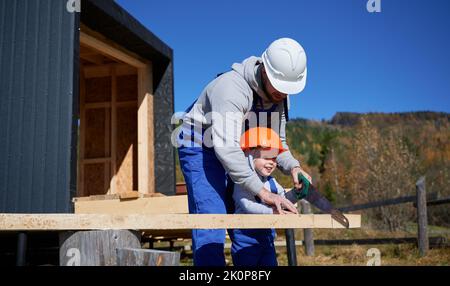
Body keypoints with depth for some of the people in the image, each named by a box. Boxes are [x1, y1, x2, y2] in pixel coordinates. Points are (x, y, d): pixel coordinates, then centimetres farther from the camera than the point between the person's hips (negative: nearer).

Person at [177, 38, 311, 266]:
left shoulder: (279, 96, -3)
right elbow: (226, 147, -39)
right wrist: (262, 192, -41)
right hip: (202, 150, -7)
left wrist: (292, 167, -17)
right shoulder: (232, 88, -30)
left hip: (239, 154, 8)